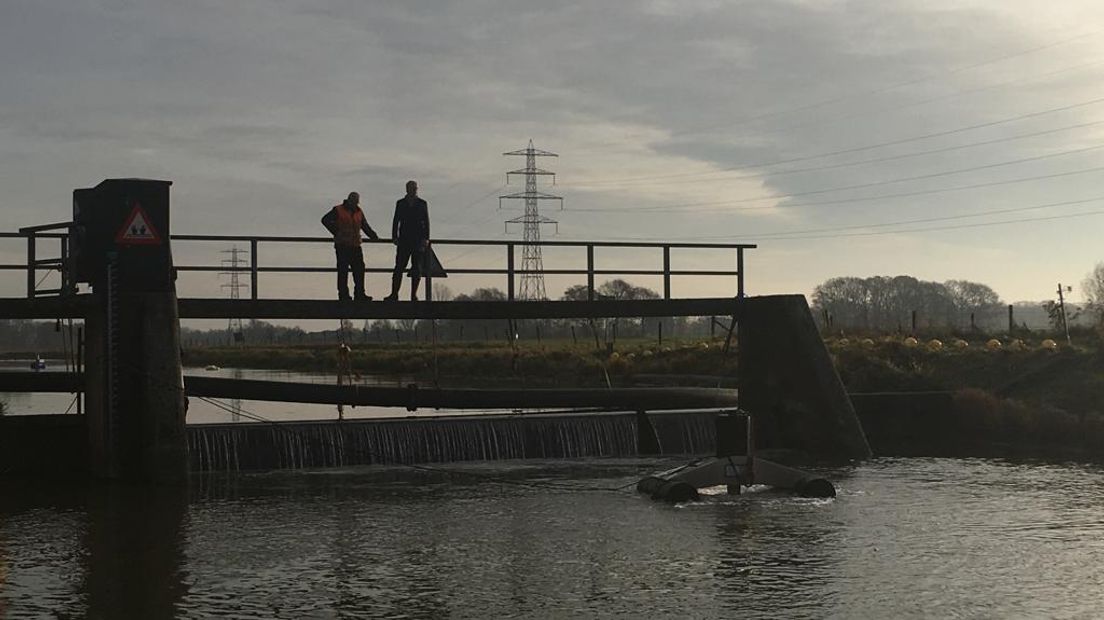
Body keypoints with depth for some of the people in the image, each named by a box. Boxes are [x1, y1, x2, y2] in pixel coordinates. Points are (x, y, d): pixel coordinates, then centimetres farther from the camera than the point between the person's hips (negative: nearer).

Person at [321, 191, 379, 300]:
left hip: (355, 246, 5)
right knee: (343, 270, -3)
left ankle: (359, 294, 9)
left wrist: (373, 236, 4)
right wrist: (336, 232, -8)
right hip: (342, 245, -5)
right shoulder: (338, 210, -2)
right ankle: (343, 294, 1)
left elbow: (365, 226, 19)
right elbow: (325, 220, -4)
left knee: (359, 269, 3)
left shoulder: (359, 212, 14)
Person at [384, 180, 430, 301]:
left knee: (417, 268, -1)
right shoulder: (400, 203, 10)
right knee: (399, 267, -4)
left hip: (418, 240, 0)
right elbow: (396, 221, 8)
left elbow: (426, 222, 5)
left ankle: (414, 295, 2)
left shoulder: (422, 204, 9)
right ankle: (394, 294, -4)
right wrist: (394, 237, -1)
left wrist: (426, 238, -5)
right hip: (404, 240, 0)